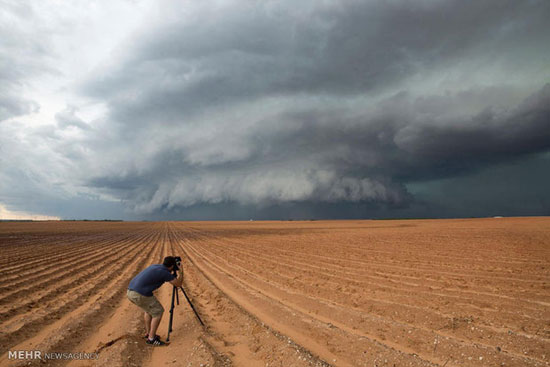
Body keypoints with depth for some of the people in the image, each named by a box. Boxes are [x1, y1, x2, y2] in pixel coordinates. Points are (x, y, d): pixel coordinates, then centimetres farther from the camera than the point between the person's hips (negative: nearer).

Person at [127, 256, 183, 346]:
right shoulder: (165, 273, -7)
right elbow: (179, 284, 4)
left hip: (130, 291, 9)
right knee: (158, 312, 8)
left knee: (149, 309, 29)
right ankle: (151, 338, 13)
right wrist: (181, 271, 16)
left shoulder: (155, 266, 18)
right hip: (140, 294, -9)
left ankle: (149, 333, 37)